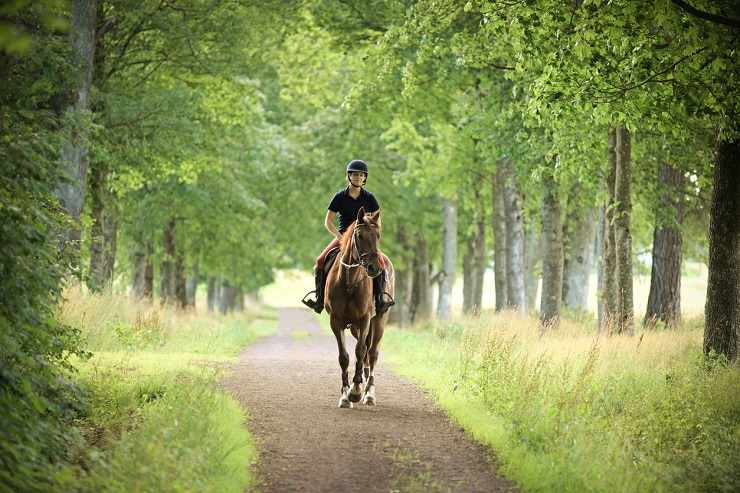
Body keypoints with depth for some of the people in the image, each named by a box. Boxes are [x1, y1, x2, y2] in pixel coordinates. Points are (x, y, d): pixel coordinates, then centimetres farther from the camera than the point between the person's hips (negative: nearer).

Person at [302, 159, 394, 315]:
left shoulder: (369, 198, 3)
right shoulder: (340, 197, 1)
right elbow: (328, 222, 1)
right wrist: (340, 237, -13)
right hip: (342, 235, 0)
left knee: (379, 262, -28)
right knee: (320, 261, -20)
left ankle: (380, 298, -19)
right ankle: (319, 298, -9)